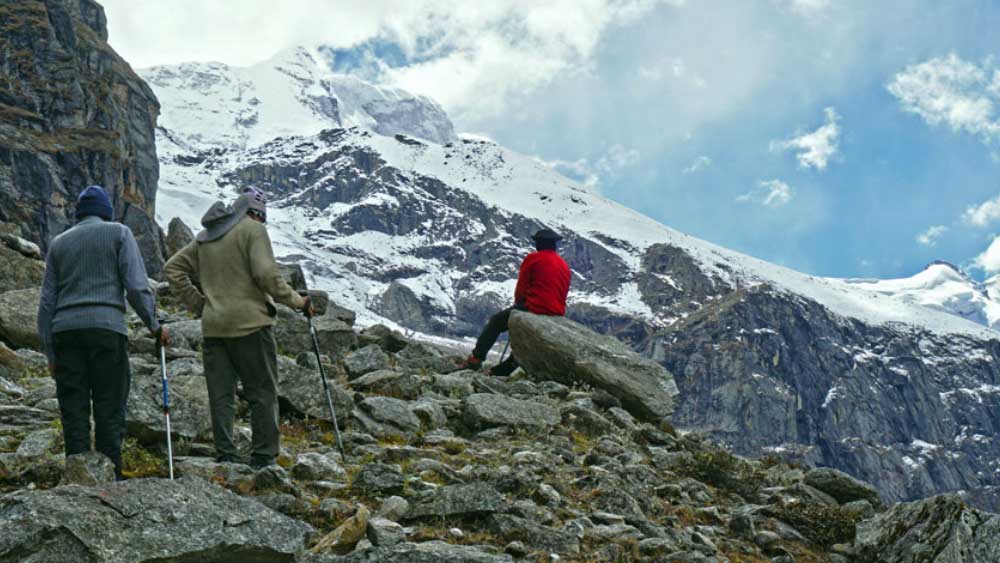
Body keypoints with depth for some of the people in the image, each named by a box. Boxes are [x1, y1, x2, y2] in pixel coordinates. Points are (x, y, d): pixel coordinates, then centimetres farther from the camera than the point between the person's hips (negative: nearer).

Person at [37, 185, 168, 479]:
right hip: (106, 328, -3)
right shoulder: (118, 233, 9)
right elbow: (137, 286, -3)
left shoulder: (58, 243, 20)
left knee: (73, 413, 4)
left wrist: (50, 353, 16)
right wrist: (155, 326, 8)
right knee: (109, 412, -1)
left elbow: (46, 302, 15)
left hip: (64, 331, 3)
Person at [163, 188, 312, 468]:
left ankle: (226, 457, 4)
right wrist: (296, 301, -4)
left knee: (221, 396, 7)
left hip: (213, 327, 6)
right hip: (250, 323, -6)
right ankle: (263, 457, -1)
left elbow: (172, 269, 18)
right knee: (263, 393, 1)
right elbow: (267, 274, -15)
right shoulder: (253, 229, -4)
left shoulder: (205, 236, 17)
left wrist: (198, 304, 14)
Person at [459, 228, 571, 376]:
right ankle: (501, 371, 23)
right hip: (557, 316, 6)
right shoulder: (565, 266, 17)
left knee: (496, 322, 9)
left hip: (534, 309, -6)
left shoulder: (533, 259, -1)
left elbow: (521, 288, -1)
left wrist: (518, 306, 18)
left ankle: (476, 359, 1)